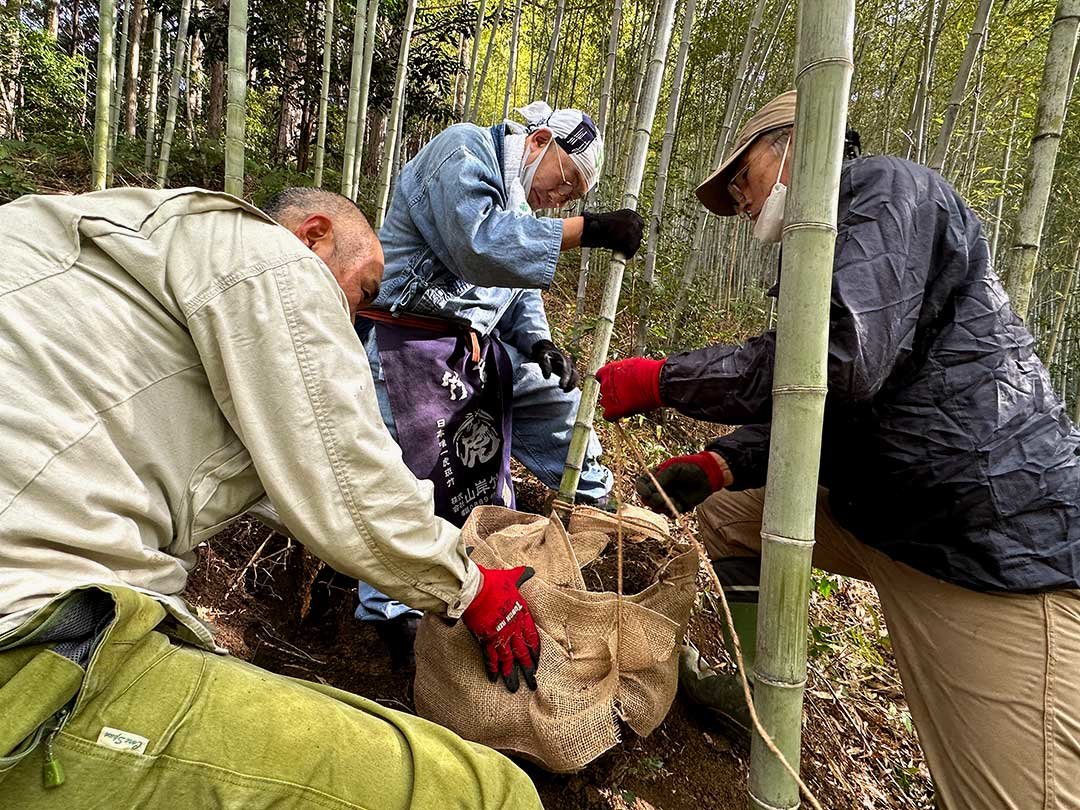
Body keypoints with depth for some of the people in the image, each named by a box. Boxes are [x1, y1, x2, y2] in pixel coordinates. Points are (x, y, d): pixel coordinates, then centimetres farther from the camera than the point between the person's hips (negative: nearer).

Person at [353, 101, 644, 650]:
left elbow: (519, 291, 18)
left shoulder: (518, 201, 18)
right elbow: (480, 244, -28)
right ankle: (391, 615, 9)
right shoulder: (463, 149, -10)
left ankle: (594, 505, 34)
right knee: (411, 480, -7)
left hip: (474, 347, 9)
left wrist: (539, 342, -2)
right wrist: (587, 230, -28)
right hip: (406, 342, -9)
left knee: (555, 397, 14)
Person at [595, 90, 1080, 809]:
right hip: (883, 510, 10)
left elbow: (841, 356, -29)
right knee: (726, 514, 14)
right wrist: (720, 463, -5)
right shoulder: (824, 251, 18)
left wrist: (661, 382, -20)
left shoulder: (886, 189, -11)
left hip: (1002, 541, -9)